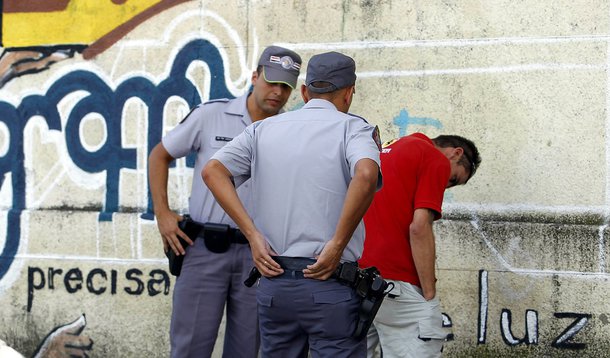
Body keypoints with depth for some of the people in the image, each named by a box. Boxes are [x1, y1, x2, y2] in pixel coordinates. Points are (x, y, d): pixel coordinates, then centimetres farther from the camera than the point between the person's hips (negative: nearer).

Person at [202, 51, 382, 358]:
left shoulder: (264, 129, 11)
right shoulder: (353, 128, -2)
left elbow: (212, 170, 0)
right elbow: (366, 176, -23)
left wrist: (253, 236, -3)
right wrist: (337, 245, -16)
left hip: (274, 279, 5)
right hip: (330, 283, -4)